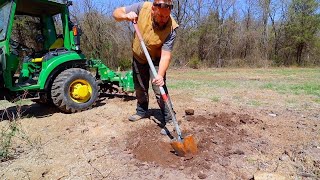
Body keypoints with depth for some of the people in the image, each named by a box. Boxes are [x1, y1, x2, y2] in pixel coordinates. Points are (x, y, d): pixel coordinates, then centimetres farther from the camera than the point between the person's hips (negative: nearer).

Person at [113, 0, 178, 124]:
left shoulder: (171, 29, -30)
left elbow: (166, 55, -35)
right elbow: (117, 13, -11)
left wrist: (160, 75, -49)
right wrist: (126, 16, -33)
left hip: (156, 60, -3)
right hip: (138, 57, 4)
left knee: (159, 89, -15)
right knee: (140, 87, 16)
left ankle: (168, 120, -1)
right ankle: (142, 111, 37)